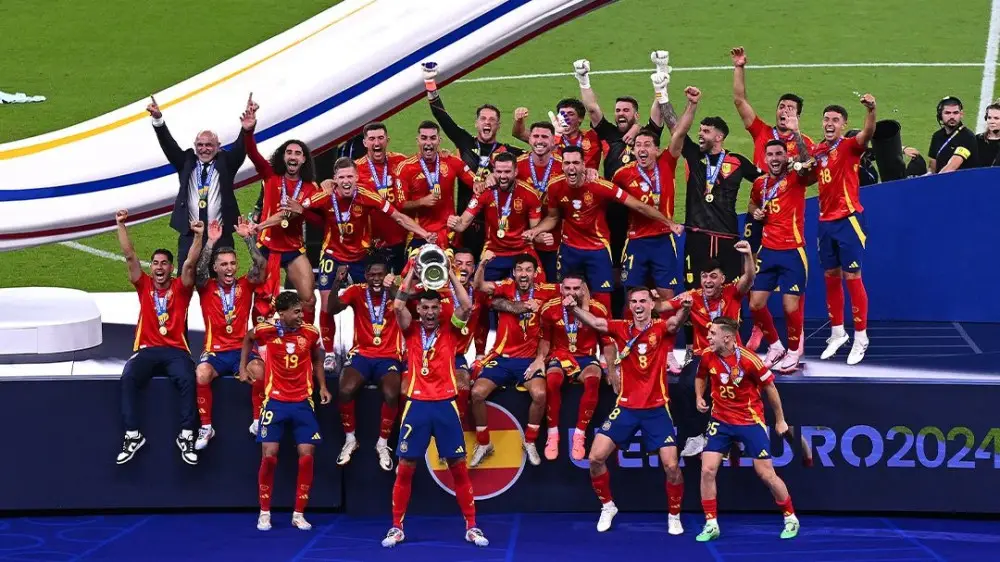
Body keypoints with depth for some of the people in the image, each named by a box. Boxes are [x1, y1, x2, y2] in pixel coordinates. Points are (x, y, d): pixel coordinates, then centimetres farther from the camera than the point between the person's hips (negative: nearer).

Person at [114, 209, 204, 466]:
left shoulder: (181, 287, 8)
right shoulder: (144, 286, 12)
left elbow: (190, 263, -6)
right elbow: (130, 257, 4)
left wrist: (198, 236, -20)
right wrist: (121, 225, -5)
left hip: (176, 350, -1)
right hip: (147, 349, 1)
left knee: (188, 379, -31)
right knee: (128, 377, -29)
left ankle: (186, 437, -24)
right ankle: (133, 436, -23)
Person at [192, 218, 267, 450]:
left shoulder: (245, 284, 8)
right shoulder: (206, 287, 6)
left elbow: (261, 265, -7)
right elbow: (199, 270, -14)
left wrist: (248, 238, -17)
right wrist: (211, 242, -23)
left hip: (242, 349, 0)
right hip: (215, 351, 0)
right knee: (202, 374, -33)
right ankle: (206, 426, -16)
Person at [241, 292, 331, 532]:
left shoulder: (310, 332, -5)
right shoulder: (266, 330, -9)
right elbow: (248, 339, 15)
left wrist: (323, 387, 5)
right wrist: (243, 368, 12)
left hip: (303, 403, 1)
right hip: (275, 401, -1)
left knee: (306, 457, -4)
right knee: (269, 457, -4)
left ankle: (299, 514, 9)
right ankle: (264, 514, 12)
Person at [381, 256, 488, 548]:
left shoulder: (450, 331, 5)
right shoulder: (411, 330, 6)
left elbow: (466, 306, -10)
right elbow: (397, 305, -10)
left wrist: (450, 274, -7)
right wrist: (411, 273, -8)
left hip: (445, 404, 0)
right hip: (417, 404, 0)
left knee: (459, 467, 2)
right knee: (405, 468, 1)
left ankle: (471, 527, 11)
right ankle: (396, 528, 12)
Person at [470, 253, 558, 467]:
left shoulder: (543, 291, -2)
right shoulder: (506, 287, -4)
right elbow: (478, 286, -19)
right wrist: (483, 264, -37)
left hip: (529, 359, 0)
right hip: (501, 356, 0)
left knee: (540, 394, -26)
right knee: (477, 392, -19)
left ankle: (530, 442, 1)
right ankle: (483, 444, 4)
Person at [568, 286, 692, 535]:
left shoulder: (661, 328, -5)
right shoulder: (622, 329, 1)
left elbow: (676, 321, -29)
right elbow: (595, 322, -16)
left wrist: (685, 308, -52)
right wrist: (574, 308, -37)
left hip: (656, 408, -2)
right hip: (626, 406, 2)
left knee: (671, 466, -6)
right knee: (596, 457, -4)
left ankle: (674, 516, 18)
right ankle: (607, 506, 20)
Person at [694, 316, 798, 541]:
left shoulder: (749, 360, -20)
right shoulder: (707, 357, -8)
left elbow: (770, 387, -7)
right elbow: (701, 377, 16)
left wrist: (780, 420, 1)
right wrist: (699, 397, -3)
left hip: (751, 421, -4)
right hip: (720, 421, 4)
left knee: (766, 473, 0)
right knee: (707, 470, -7)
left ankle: (790, 518, 21)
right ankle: (711, 525, 5)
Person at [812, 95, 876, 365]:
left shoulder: (849, 146, -7)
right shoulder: (818, 150, 10)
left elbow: (867, 133, -29)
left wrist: (871, 110, -47)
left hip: (848, 219, -6)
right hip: (826, 220, 6)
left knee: (852, 277, -4)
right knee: (831, 278, 12)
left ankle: (860, 338, 4)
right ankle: (837, 334, 24)